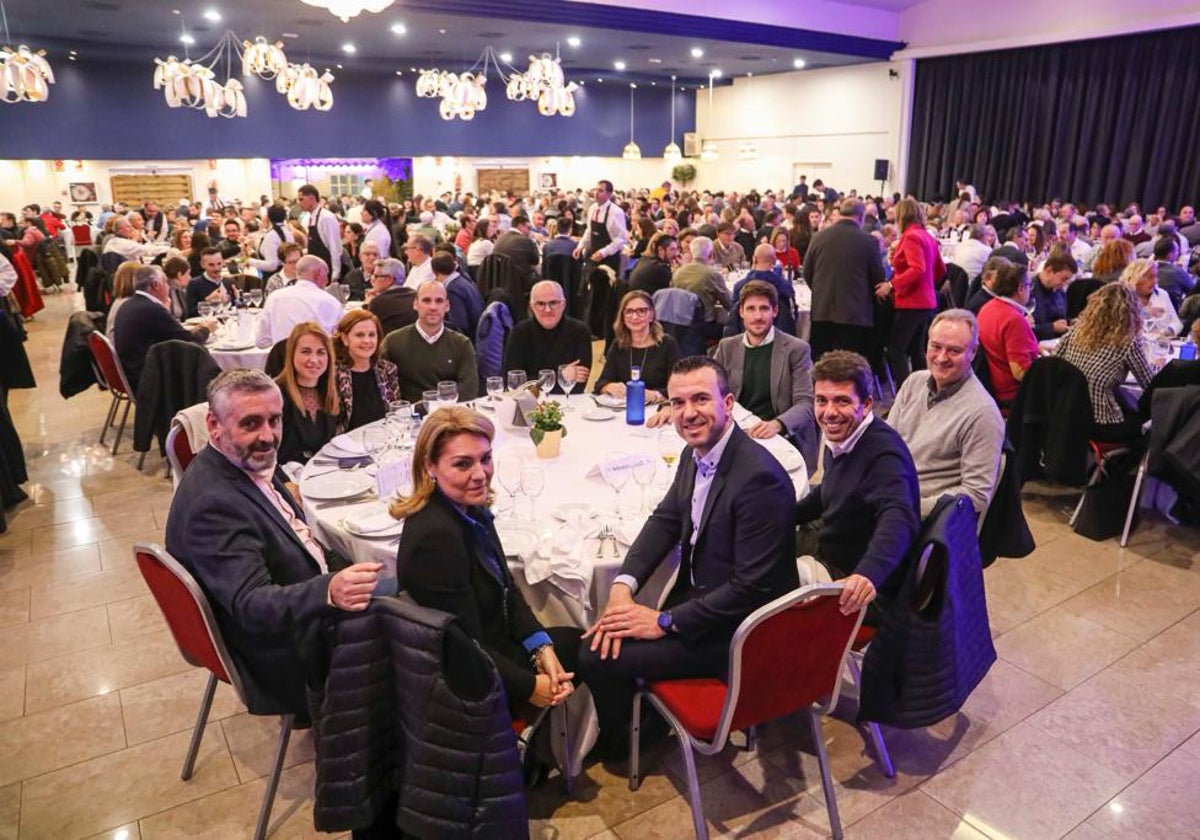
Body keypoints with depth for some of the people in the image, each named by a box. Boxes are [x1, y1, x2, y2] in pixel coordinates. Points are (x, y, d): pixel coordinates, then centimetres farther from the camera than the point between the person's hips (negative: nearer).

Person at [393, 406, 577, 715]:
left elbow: (506, 589, 4)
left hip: (493, 646, 8)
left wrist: (542, 649, -7)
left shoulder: (471, 510, -5)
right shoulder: (435, 537, -32)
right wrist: (530, 686, -17)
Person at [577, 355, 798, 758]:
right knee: (602, 637, 1)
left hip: (734, 630, -8)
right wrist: (623, 586, -8)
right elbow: (665, 519, 9)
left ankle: (620, 745, 22)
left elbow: (751, 587, -26)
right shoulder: (695, 454, -1)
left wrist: (665, 621, -20)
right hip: (695, 595, 8)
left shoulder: (760, 477, -28)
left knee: (598, 654, -9)